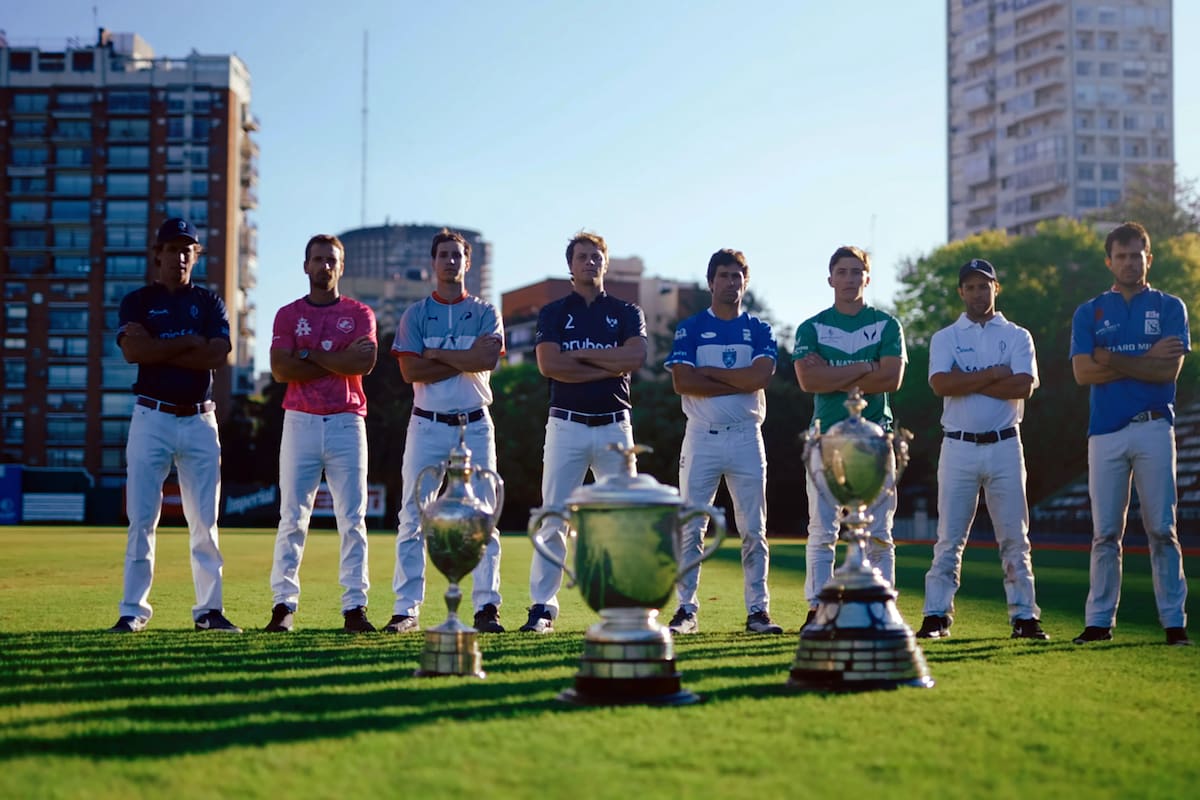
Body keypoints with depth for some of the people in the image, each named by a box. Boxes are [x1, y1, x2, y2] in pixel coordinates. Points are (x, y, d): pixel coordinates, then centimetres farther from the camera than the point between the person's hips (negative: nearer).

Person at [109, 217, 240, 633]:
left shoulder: (209, 303, 10)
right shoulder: (138, 301, 7)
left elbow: (220, 355, -7)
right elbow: (133, 350, -13)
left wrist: (160, 351, -9)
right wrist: (188, 342, -9)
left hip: (199, 420, 2)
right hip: (152, 417, -1)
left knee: (204, 520, 2)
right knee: (141, 518, -4)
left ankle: (209, 609, 7)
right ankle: (133, 611, 1)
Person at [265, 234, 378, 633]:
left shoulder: (360, 314, 9)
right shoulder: (288, 315, 9)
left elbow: (364, 363, -10)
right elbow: (281, 370, -6)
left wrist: (309, 354, -6)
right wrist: (339, 360, -9)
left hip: (347, 424, 0)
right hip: (300, 423, 0)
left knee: (352, 519, -1)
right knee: (292, 518, -1)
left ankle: (354, 607, 1)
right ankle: (284, 604, 2)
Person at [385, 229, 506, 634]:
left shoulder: (485, 312, 8)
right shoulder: (415, 314, 8)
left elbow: (488, 359, -11)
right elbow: (411, 370, -7)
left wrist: (436, 354, -7)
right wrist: (466, 358, -9)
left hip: (475, 425, 0)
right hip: (427, 425, 0)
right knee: (413, 518, -2)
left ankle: (487, 607, 2)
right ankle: (406, 609, 1)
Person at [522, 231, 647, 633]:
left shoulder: (626, 313, 11)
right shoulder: (553, 312, 8)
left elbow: (635, 358, -9)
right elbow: (549, 364, -10)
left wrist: (580, 354, -8)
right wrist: (609, 367, -9)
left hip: (615, 426, 1)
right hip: (567, 425, -1)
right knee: (553, 519, -3)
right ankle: (542, 607, 0)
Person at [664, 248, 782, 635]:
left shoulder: (759, 330, 8)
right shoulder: (689, 329, 5)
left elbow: (760, 375, -11)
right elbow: (682, 382, -10)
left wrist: (708, 371, -8)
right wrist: (739, 383, -11)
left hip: (746, 438, 1)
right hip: (701, 437, -1)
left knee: (753, 529, 2)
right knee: (691, 527, -1)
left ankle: (758, 610, 7)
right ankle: (686, 610, 5)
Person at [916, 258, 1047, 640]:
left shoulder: (1017, 336, 8)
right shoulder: (945, 338, 8)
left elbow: (1024, 386, -10)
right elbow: (941, 384, -11)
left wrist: (966, 381, -10)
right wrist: (993, 374, -10)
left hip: (1004, 447, 0)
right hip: (958, 448, 0)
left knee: (1015, 537, 2)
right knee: (949, 537, 0)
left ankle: (1024, 616, 6)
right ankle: (937, 616, 3)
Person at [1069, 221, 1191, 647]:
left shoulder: (1169, 307, 9)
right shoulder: (1089, 313, 12)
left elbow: (1170, 369, -5)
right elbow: (1084, 372, -3)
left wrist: (1115, 361, -5)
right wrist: (1146, 359, -7)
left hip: (1153, 428, -1)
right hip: (1105, 432, 1)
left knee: (1162, 529, -1)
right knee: (1105, 532, 3)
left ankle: (1175, 621, 2)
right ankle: (1099, 622, 6)